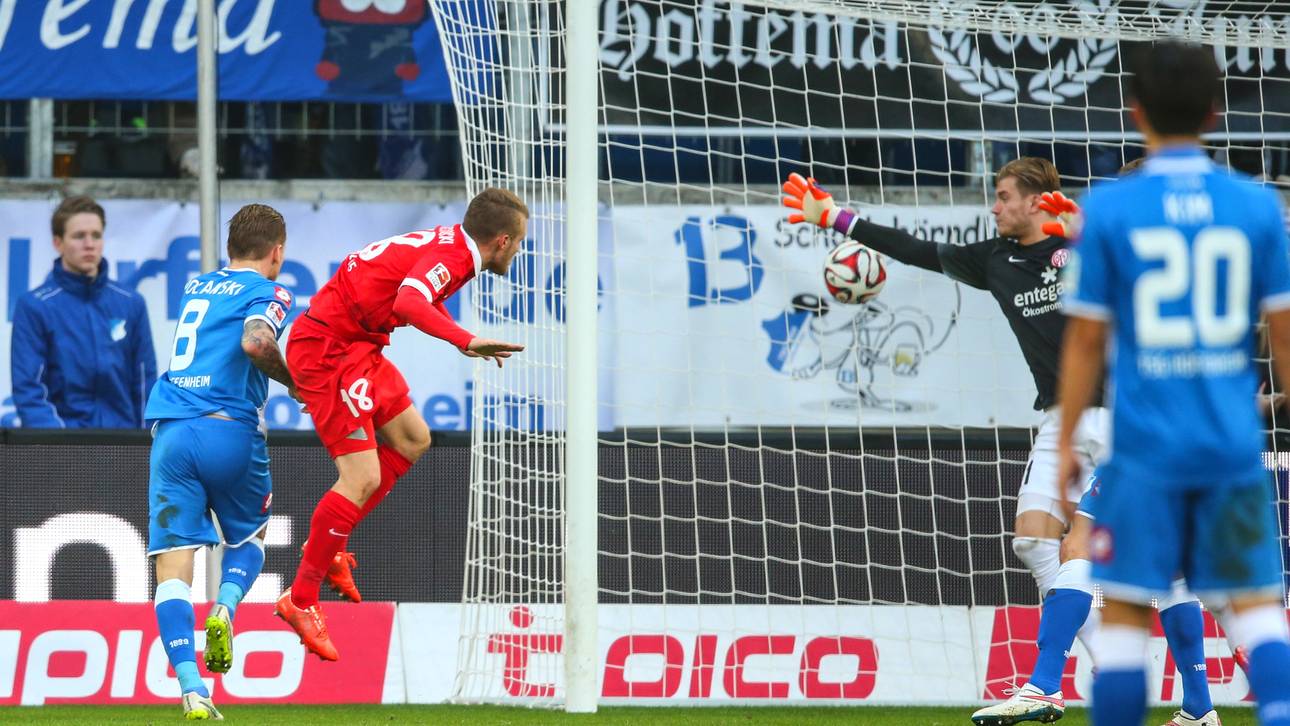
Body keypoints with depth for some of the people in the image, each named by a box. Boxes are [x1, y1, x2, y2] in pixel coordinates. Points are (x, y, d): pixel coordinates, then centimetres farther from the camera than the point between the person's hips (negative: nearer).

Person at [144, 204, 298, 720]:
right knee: (248, 538, 23)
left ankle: (191, 690, -16)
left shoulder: (195, 287, 22)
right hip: (230, 428, -3)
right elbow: (256, 342, -16)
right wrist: (295, 382, -1)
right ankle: (227, 605, -8)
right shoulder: (268, 292, 3)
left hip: (171, 432, 3)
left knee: (172, 566, -2)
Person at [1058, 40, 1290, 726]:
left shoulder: (1109, 208, -5)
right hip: (1235, 448, 2)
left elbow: (1085, 339, -2)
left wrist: (1066, 442, 7)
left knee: (1124, 610, 5)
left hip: (1146, 445, -2)